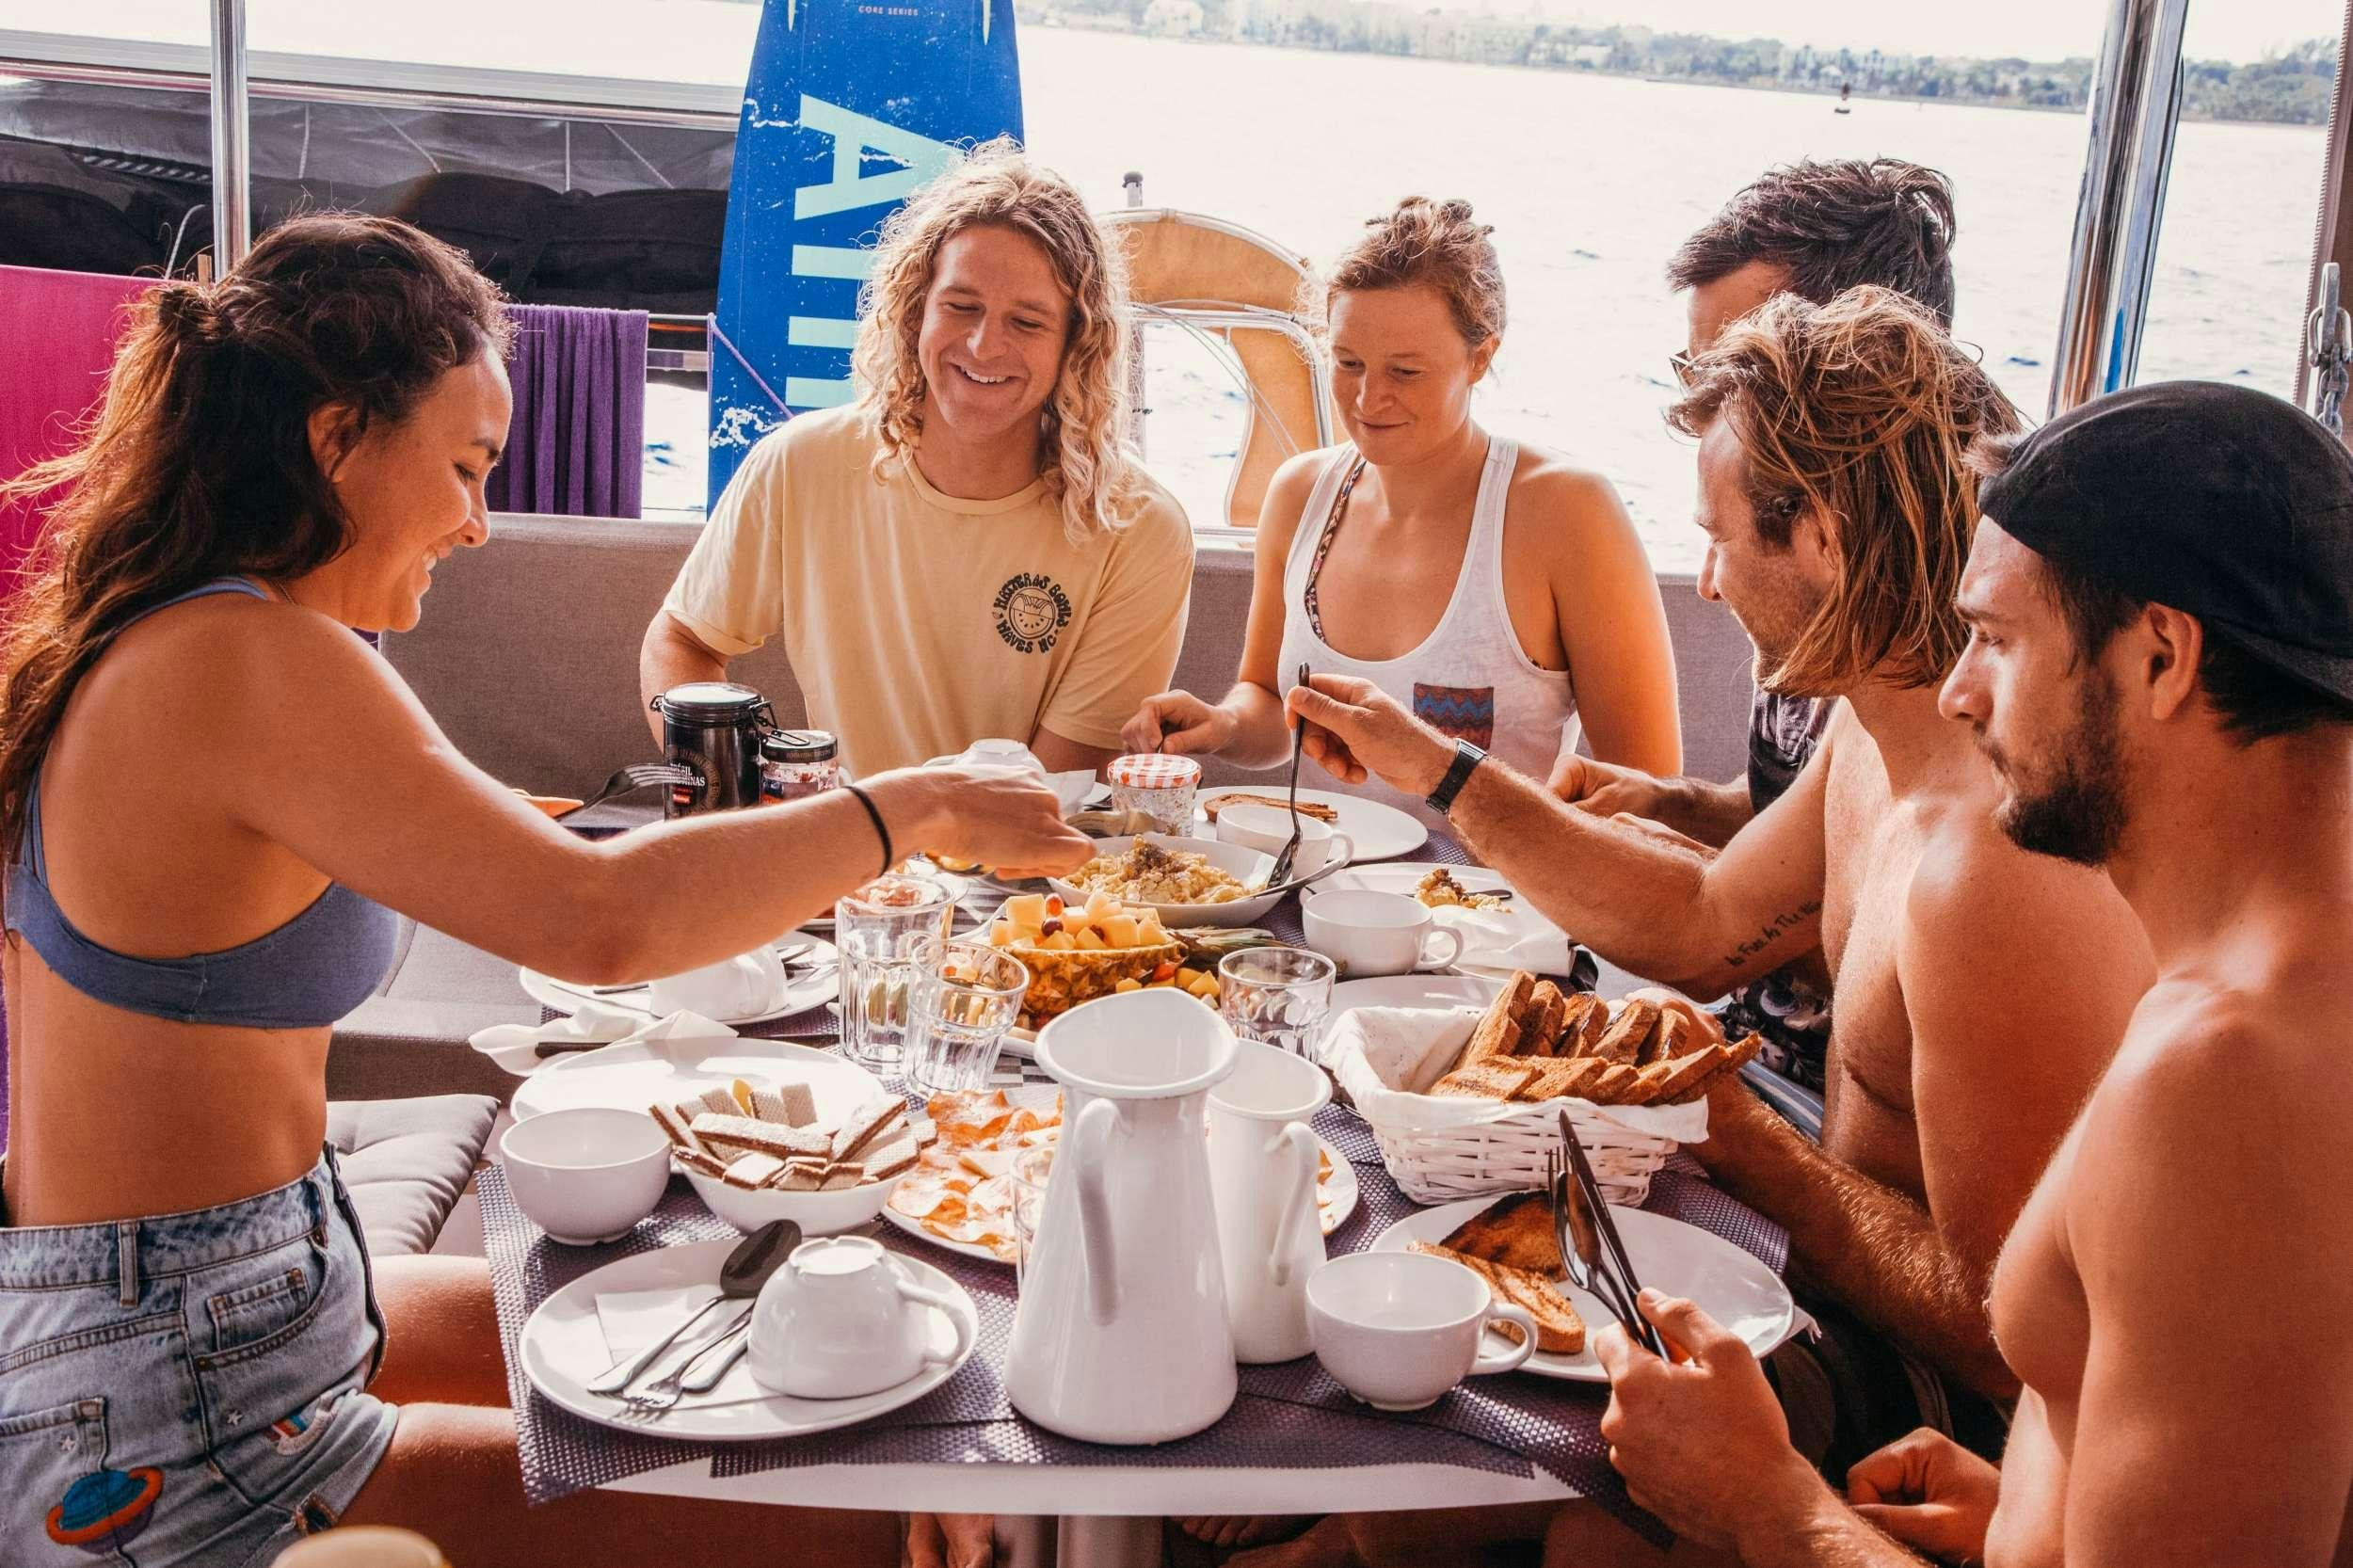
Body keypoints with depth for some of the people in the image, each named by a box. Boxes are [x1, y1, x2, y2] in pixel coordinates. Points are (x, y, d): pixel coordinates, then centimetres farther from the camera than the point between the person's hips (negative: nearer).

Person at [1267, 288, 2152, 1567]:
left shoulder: (1993, 865, -33)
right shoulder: (1878, 728, -1)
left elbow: (2010, 1334, -29)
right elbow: (1704, 927, 14)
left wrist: (1740, 1141, -18)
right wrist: (1440, 772, 13)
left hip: (1940, 1400, -9)